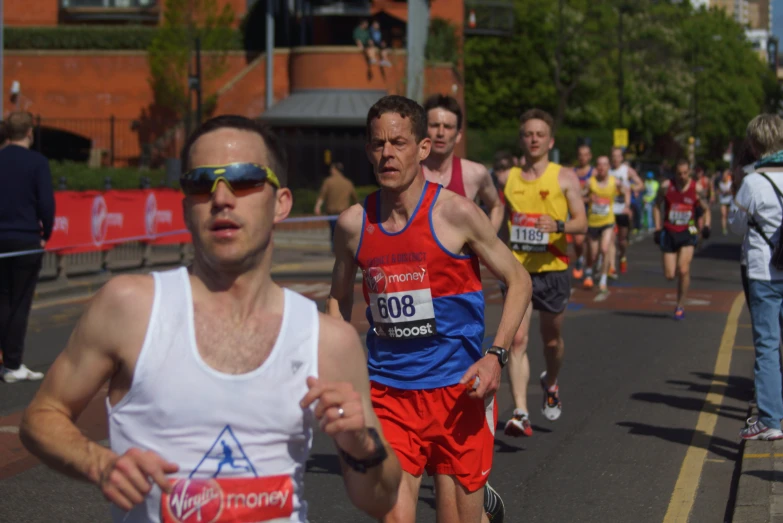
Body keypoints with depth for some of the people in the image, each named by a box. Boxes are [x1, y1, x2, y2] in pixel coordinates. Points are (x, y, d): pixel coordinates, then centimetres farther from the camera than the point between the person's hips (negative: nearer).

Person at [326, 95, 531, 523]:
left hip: (459, 390, -2)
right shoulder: (353, 223, 2)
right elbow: (339, 298, 18)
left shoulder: (456, 214, -8)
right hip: (388, 391, 2)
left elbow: (519, 281, 0)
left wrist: (496, 355, -12)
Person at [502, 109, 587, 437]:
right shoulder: (509, 178, 6)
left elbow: (582, 224, -8)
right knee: (517, 339, -14)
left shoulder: (565, 177, -1)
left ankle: (550, 385, 47)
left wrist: (558, 225, -28)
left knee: (552, 339, 16)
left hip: (553, 269, 0)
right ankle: (520, 413, -17)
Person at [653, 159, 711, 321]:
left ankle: (681, 306, -5)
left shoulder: (696, 189, -4)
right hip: (669, 233, 1)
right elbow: (657, 206, 8)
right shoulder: (666, 186, -4)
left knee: (683, 269, -18)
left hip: (687, 233, -1)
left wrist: (706, 226, -8)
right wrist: (657, 229, 1)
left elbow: (706, 209, 9)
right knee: (669, 275, -2)